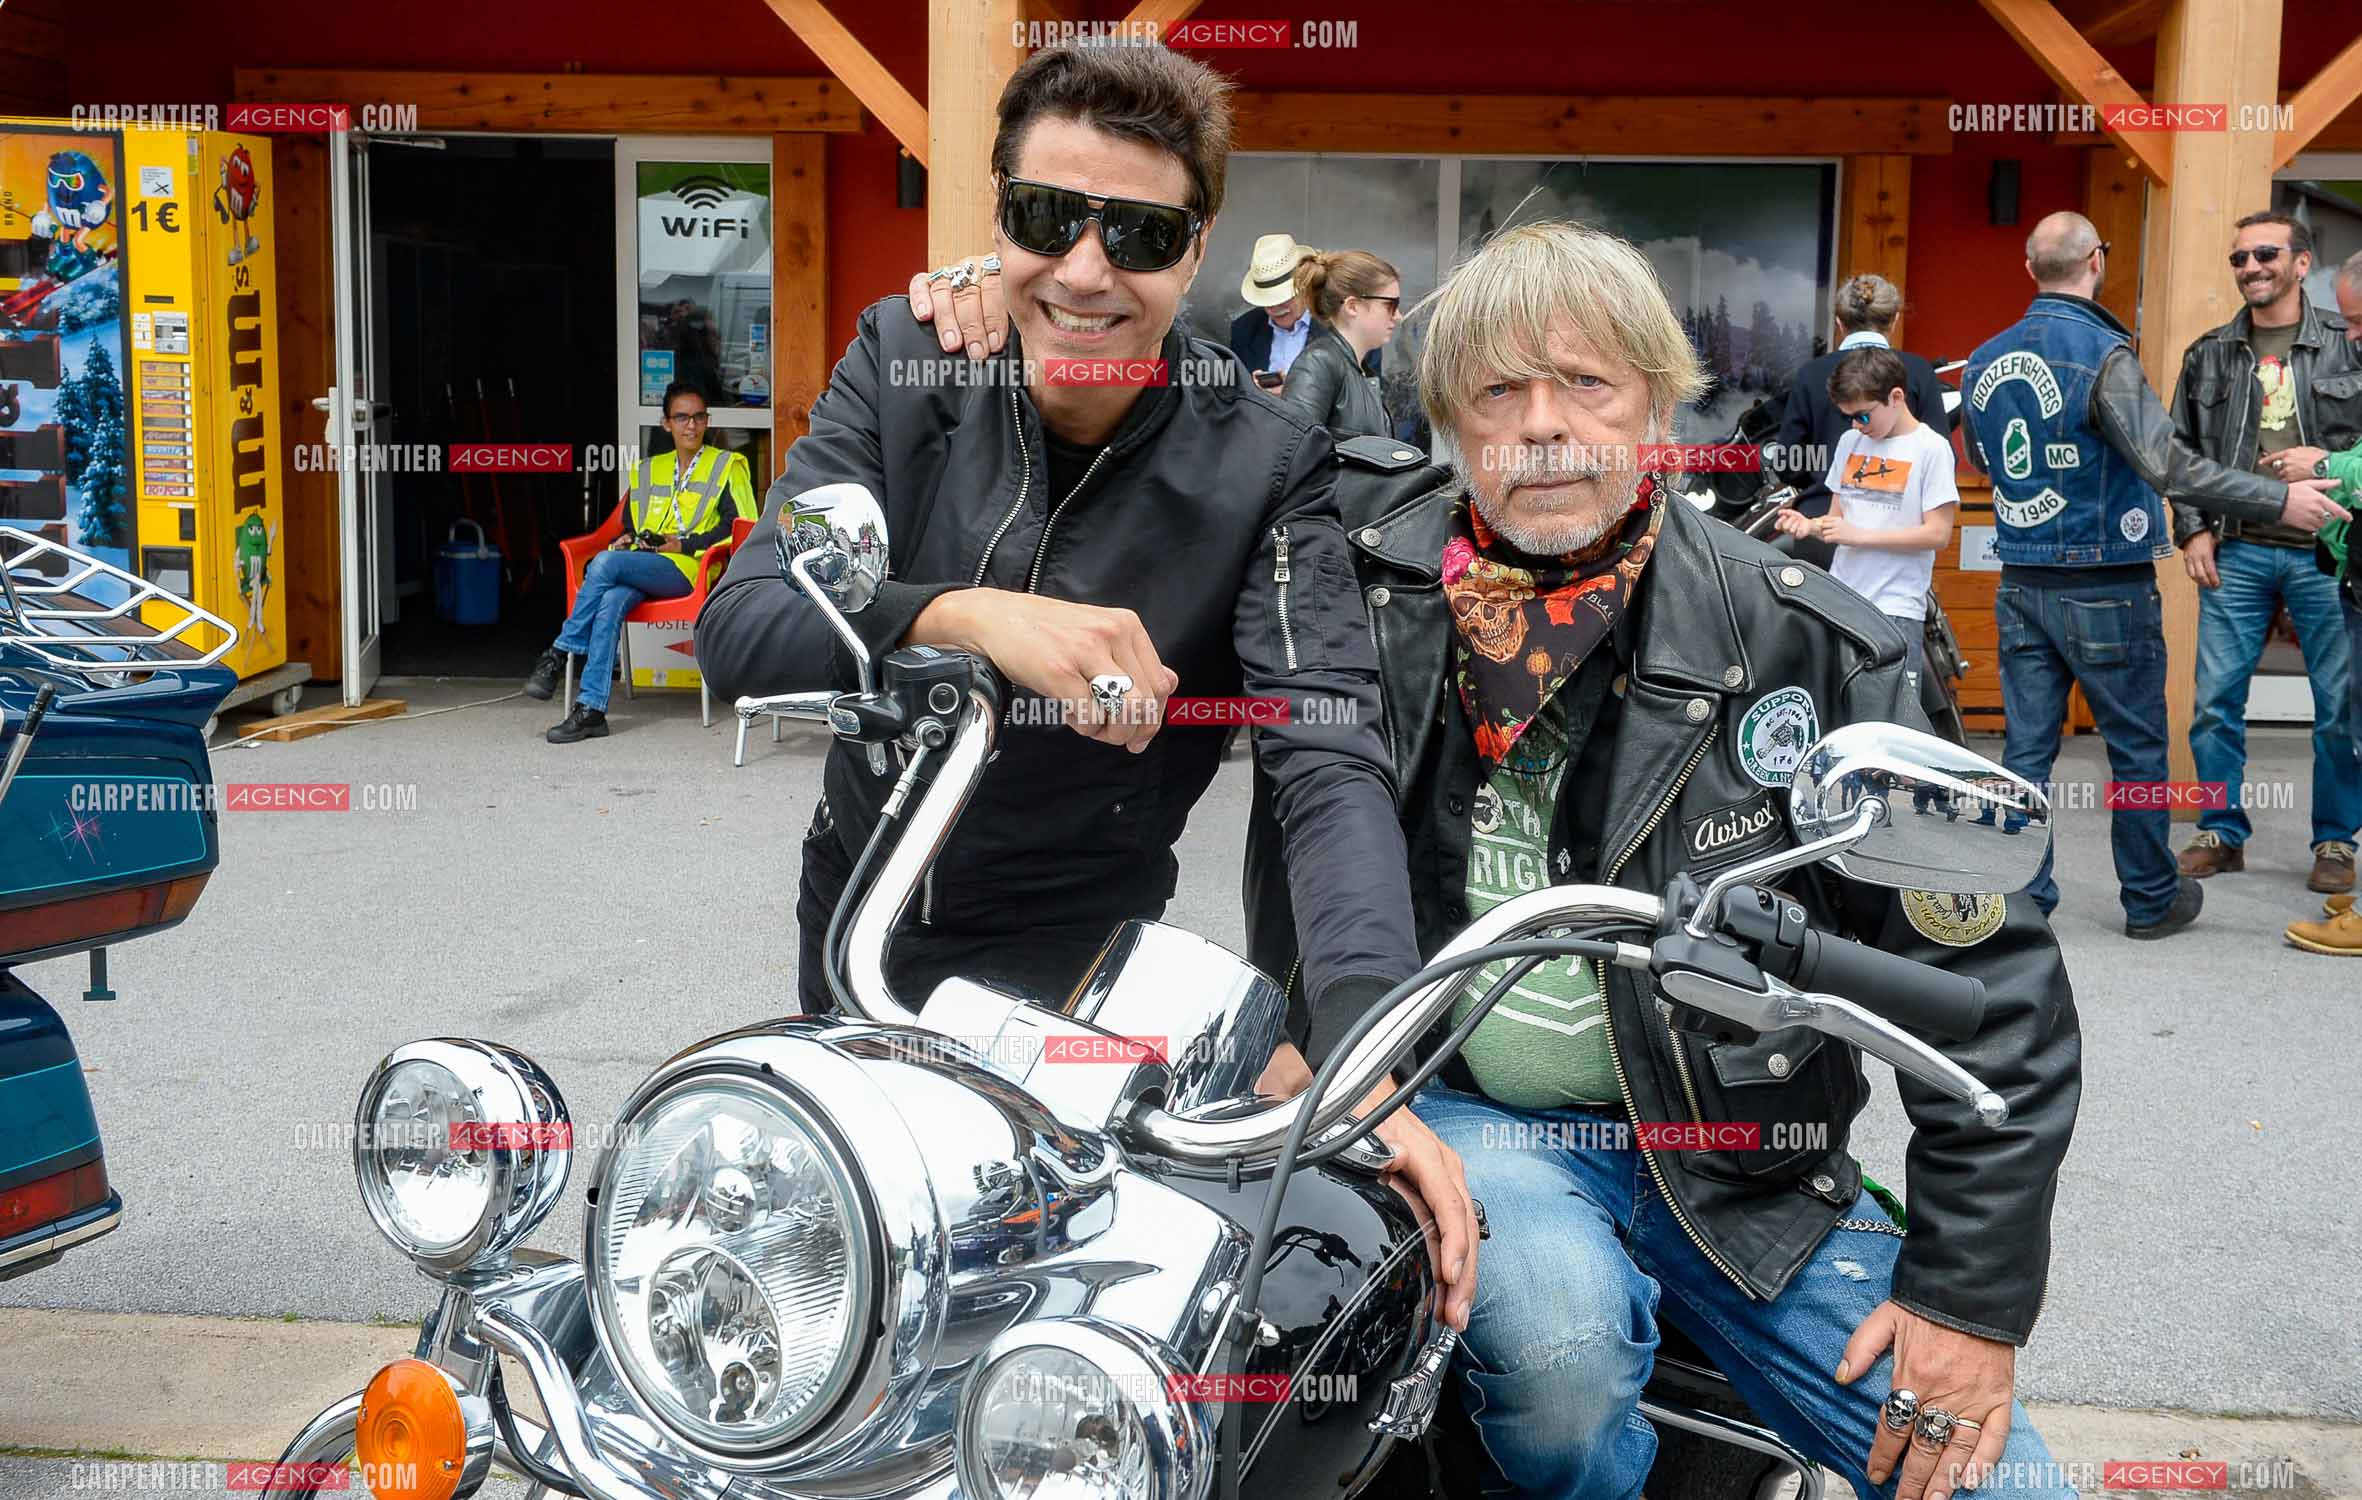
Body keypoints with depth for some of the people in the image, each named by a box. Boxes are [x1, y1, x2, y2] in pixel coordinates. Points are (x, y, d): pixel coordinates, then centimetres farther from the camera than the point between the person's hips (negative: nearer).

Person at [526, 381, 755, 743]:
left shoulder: (727, 466, 12)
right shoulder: (647, 470, 28)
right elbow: (629, 525, 34)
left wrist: (684, 544, -8)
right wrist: (626, 540, 8)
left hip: (686, 569, -4)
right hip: (641, 569, 4)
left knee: (605, 564, -30)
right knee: (610, 601, -31)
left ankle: (559, 654, -22)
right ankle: (591, 710, -36)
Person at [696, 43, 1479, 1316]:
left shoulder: (1262, 470, -19)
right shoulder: (903, 362, -13)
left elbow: (1333, 760, -30)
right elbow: (737, 629, -23)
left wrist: (1357, 1047, -48)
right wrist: (970, 617, -44)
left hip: (1069, 968, -3)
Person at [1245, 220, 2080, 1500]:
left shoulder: (1807, 644, -6)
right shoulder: (1353, 555, -3)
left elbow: (1986, 968, -4)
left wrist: (1974, 1291, -7)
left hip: (1733, 1159, 1)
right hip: (1453, 1110, 0)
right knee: (1557, 1340, -31)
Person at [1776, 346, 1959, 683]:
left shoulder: (1931, 448, -4)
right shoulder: (1850, 442, 15)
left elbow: (1938, 534, -10)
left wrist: (1859, 535, -12)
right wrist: (1809, 525, -3)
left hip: (1896, 610, -5)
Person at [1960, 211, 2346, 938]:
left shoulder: (1984, 361, 4)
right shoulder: (2102, 354, -16)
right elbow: (2167, 463, -23)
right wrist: (2280, 499, -18)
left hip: (2022, 586, 5)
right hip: (2105, 589, -5)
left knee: (2027, 746, 6)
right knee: (2137, 748, 9)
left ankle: (2020, 900, 7)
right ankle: (2151, 899, 20)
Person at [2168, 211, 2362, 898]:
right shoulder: (2210, 354, 10)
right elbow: (2182, 449, 13)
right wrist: (2193, 531, 3)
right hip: (2237, 552, 2)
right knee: (2215, 698, 3)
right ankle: (2221, 832, 16)